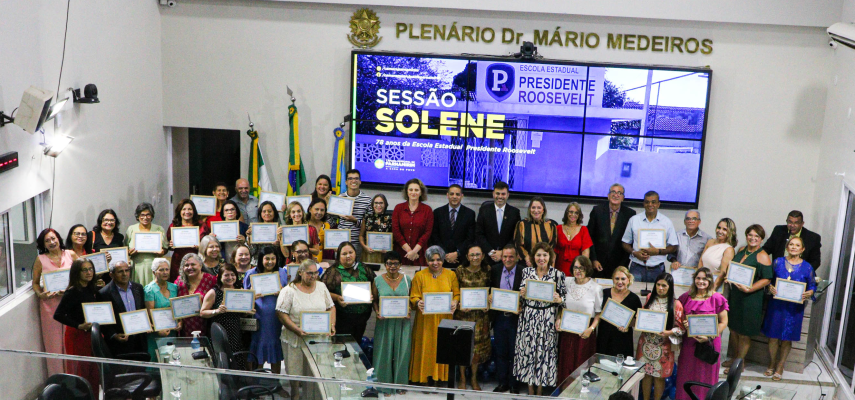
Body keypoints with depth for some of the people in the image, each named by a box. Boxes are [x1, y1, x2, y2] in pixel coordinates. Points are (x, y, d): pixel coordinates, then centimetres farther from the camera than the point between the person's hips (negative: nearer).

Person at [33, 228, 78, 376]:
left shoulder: (71, 255, 4)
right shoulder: (41, 260, 2)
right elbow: (35, 283, 7)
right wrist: (40, 294, -12)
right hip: (50, 304, -1)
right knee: (53, 342, 3)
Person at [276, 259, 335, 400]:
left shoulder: (321, 287, 9)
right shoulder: (289, 290, -6)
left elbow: (331, 308, 15)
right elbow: (281, 314, -10)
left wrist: (332, 325, -2)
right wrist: (297, 330, -20)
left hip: (319, 338, 3)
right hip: (296, 339, -3)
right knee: (295, 372, 3)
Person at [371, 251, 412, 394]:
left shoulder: (407, 280, 2)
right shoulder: (378, 280, 0)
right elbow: (375, 300, 5)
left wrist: (409, 312, -10)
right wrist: (377, 312, -12)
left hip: (403, 322, 1)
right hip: (384, 321, 0)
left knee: (401, 351, 6)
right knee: (384, 352, 5)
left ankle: (400, 383, 19)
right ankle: (385, 384, 16)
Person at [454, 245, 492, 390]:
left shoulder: (487, 271, 1)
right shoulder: (460, 271, -4)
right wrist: (459, 305, -16)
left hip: (481, 314, 1)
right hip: (463, 313, -1)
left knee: (478, 345, 7)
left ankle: (474, 378, 24)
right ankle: (462, 378, 21)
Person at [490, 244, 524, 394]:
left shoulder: (524, 272, -9)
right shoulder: (495, 270, 5)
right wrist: (490, 299, -6)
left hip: (515, 318, -4)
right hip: (499, 318, 4)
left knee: (514, 353, 5)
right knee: (500, 352, 12)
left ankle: (513, 385, 17)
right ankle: (502, 383, 24)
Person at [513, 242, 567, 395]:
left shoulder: (558, 275, -3)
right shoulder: (526, 271, 3)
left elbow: (564, 296, 2)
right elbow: (521, 293, 11)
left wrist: (559, 299, -19)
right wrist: (522, 294, -11)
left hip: (548, 318, -2)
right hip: (529, 317, 2)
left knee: (544, 350, 5)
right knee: (528, 349, 6)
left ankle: (540, 390, 22)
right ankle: (530, 389, 22)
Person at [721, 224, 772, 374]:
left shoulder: (762, 256, -13)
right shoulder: (741, 251, 9)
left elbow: (767, 279, -17)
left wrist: (749, 289, -25)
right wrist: (727, 273, -1)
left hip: (750, 298, -7)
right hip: (734, 295, 7)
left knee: (744, 333, 5)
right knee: (733, 328, 16)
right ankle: (735, 357, 34)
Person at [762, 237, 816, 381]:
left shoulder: (807, 267, 2)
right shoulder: (778, 262, 3)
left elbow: (812, 286, 5)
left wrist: (808, 294, -15)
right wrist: (770, 287, -14)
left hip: (794, 308, 0)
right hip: (776, 304, 0)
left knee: (787, 338, 6)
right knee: (773, 336, 5)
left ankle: (780, 367, 20)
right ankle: (771, 365, 23)